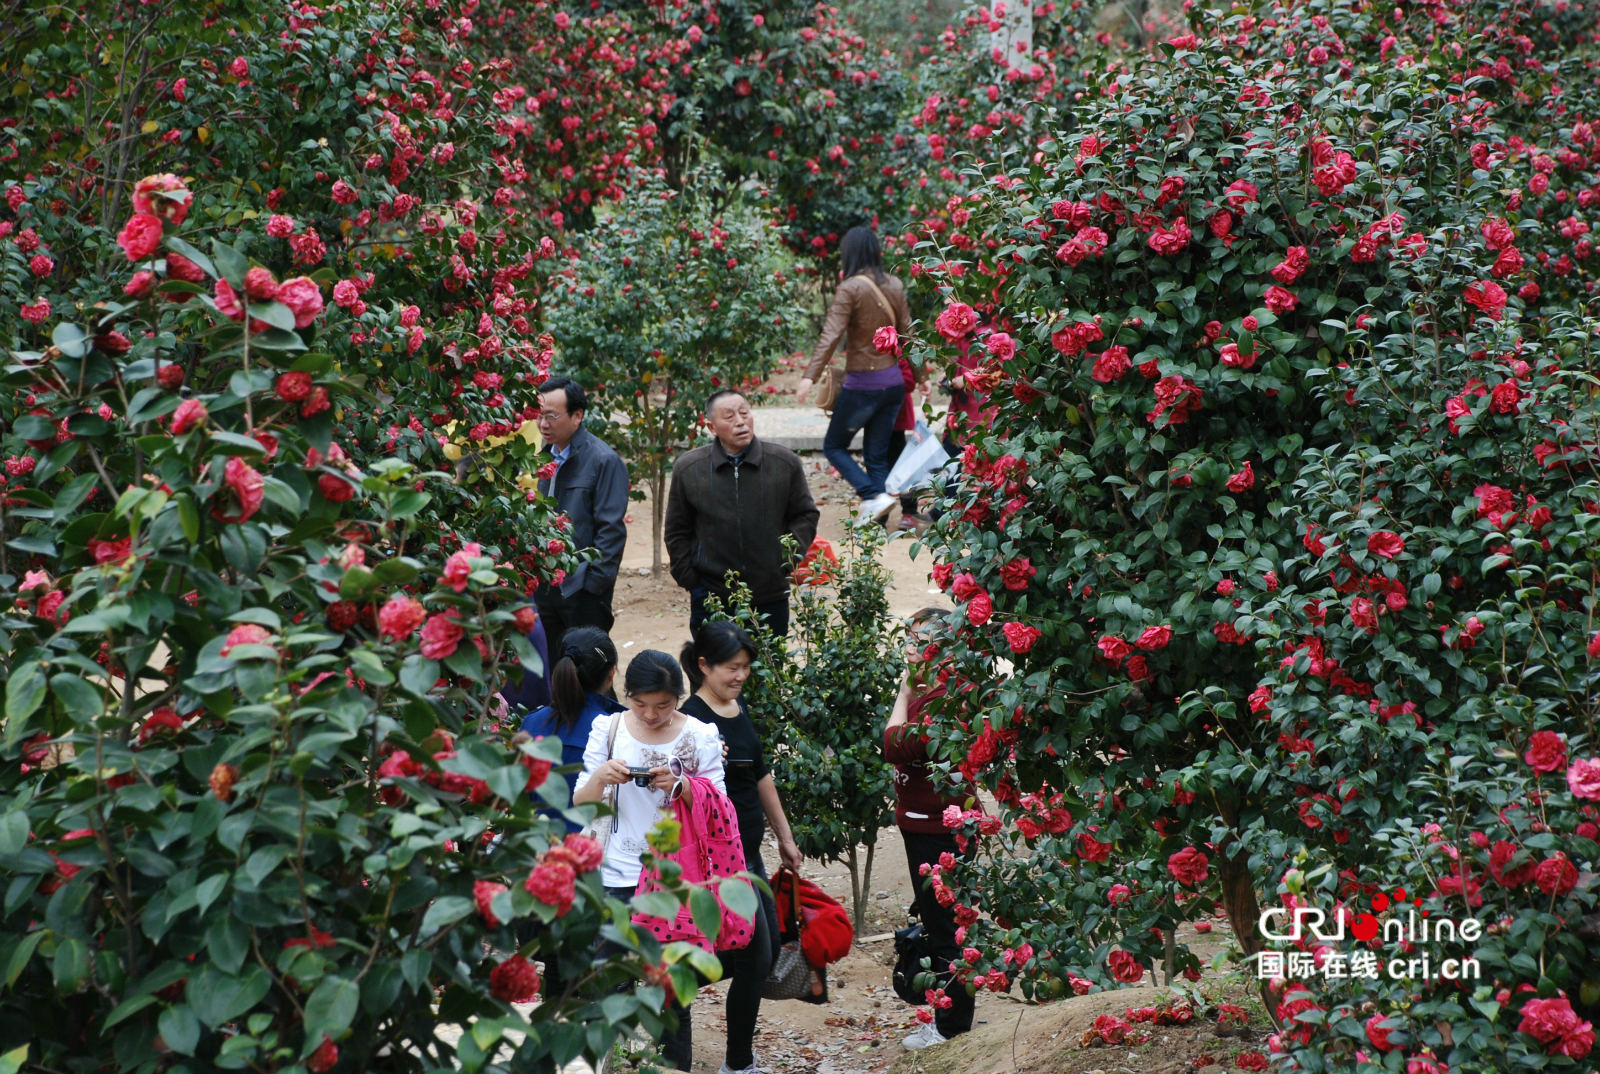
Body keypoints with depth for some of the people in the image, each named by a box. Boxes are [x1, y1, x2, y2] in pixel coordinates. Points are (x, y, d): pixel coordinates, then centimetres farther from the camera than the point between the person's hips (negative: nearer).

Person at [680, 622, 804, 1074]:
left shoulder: (740, 707, 8)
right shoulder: (693, 718, -18)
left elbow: (761, 775, 18)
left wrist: (785, 836, 21)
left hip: (749, 850, 9)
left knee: (766, 950, 16)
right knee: (755, 956, -3)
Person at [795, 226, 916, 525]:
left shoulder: (851, 288, -14)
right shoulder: (895, 286, 4)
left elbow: (831, 335, -22)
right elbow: (906, 332, 10)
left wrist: (810, 376, -26)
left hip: (862, 385, -6)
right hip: (894, 382, 6)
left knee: (834, 446, 10)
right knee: (877, 454, 12)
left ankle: (874, 495, -9)